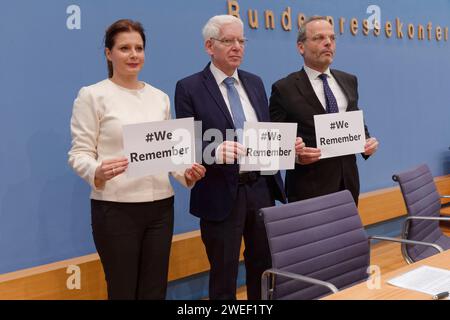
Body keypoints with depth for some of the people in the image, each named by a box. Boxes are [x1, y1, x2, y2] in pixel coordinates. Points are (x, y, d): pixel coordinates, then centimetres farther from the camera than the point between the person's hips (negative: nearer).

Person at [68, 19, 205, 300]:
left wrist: (187, 174, -5)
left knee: (155, 290, 12)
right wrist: (97, 172, -26)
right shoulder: (92, 95, -4)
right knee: (123, 290, 7)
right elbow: (80, 153, -5)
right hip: (116, 207, -4)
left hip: (160, 205, 5)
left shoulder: (160, 97, 11)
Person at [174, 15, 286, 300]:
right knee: (224, 275, 8)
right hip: (221, 194, -5)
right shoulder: (190, 88, -6)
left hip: (260, 188, 5)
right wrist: (215, 150, -29)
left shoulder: (255, 83, 11)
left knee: (264, 268, 15)